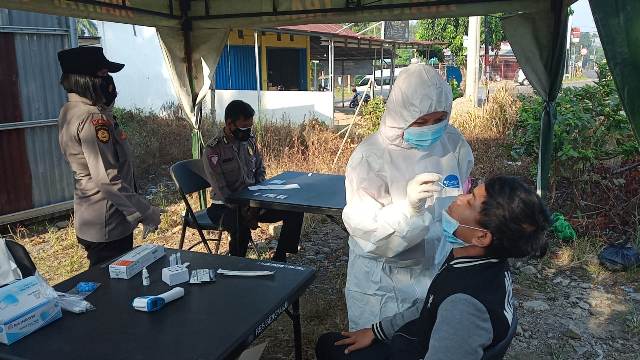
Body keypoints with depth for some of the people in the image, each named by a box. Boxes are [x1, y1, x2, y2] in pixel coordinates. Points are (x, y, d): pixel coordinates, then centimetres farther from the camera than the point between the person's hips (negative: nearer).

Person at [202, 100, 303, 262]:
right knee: (241, 228, -39)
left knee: (295, 210, -8)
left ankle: (279, 259, 4)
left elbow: (260, 170, 12)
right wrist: (243, 211, -24)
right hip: (227, 206, -6)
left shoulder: (250, 140, 4)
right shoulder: (213, 150, -15)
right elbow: (221, 190, -18)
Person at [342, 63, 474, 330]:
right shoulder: (370, 157, -21)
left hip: (439, 270, 4)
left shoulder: (453, 143, -6)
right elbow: (364, 232, -27)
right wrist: (409, 206, -41)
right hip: (384, 281, -4)